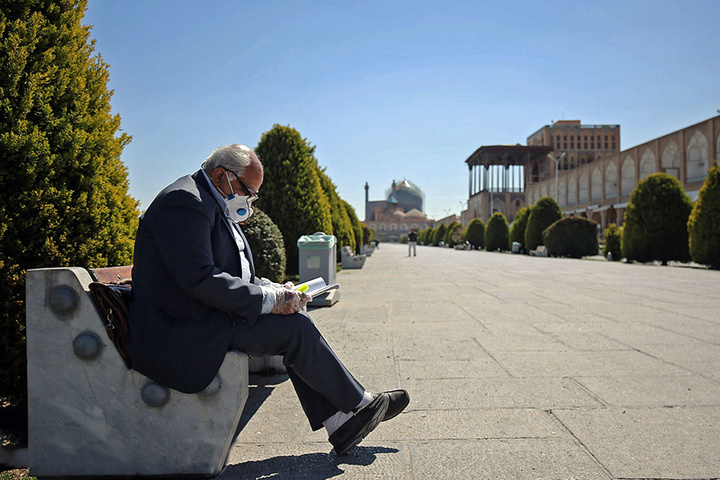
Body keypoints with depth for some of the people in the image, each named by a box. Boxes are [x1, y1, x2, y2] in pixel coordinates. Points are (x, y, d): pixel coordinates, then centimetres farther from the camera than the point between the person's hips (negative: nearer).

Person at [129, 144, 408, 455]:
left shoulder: (214, 206, 18)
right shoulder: (184, 202, -15)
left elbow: (235, 278, 18)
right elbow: (199, 279, -25)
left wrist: (276, 290, 0)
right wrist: (269, 299, -20)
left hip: (204, 320, 10)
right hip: (179, 335, -10)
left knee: (294, 321, -1)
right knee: (293, 327, -16)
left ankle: (339, 424, -1)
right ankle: (359, 404, 1)